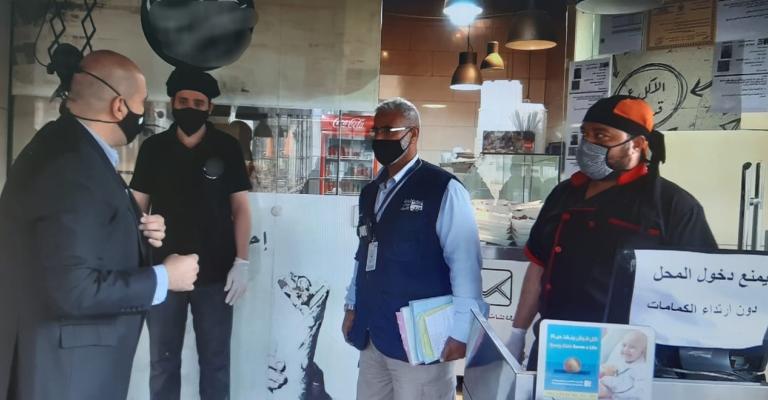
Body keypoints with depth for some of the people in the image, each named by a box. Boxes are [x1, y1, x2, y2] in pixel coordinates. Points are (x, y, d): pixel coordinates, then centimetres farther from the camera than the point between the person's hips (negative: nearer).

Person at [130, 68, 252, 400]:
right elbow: (138, 208, 6)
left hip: (215, 274, -1)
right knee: (163, 361, 11)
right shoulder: (153, 148, 3)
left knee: (215, 361, 9)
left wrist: (241, 262, -5)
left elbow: (240, 208, 2)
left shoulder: (228, 148, 0)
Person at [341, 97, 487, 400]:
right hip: (372, 336, 7)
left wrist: (461, 331, -15)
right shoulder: (370, 192, 11)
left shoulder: (443, 189, -11)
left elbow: (464, 264, -14)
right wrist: (352, 306, 16)